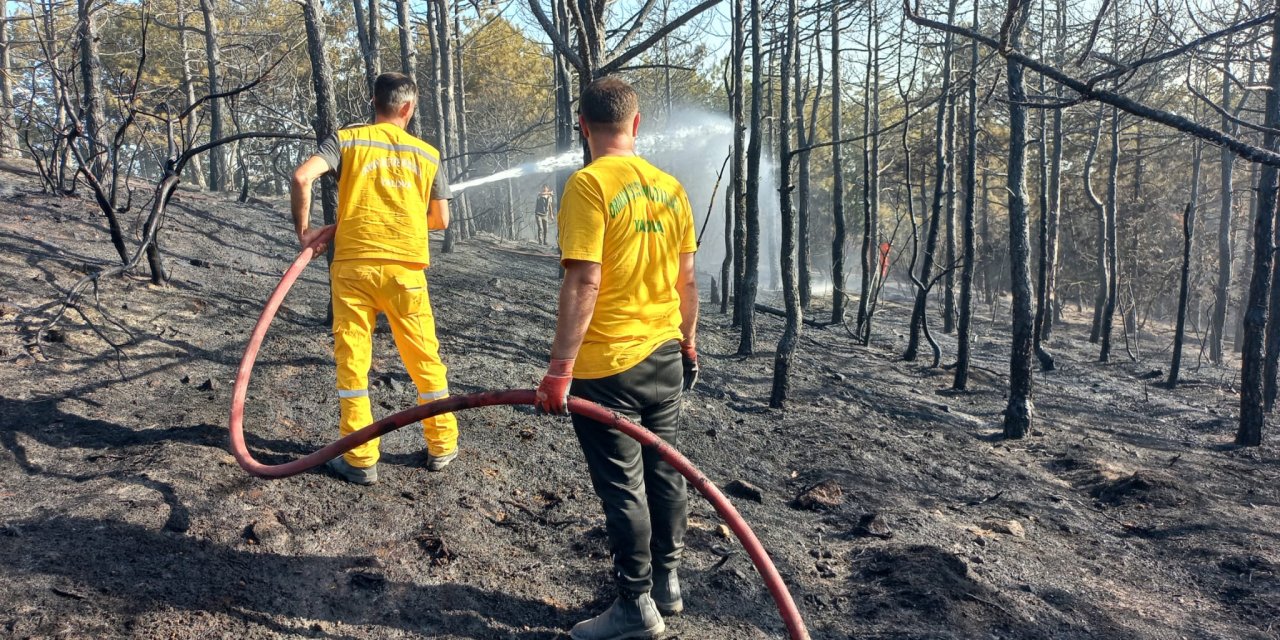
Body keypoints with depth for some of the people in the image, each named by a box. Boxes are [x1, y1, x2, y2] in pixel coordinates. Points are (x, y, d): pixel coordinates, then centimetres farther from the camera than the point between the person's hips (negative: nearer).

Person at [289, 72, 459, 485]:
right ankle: (442, 446, 25)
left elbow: (302, 177, -12)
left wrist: (303, 230, -1)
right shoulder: (427, 154, 8)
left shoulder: (346, 140, 3)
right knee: (424, 360, 14)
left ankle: (361, 461, 11)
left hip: (353, 265, -1)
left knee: (352, 362, 7)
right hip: (405, 269, 1)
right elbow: (441, 220, 12)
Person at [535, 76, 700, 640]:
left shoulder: (588, 184, -15)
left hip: (607, 366, -6)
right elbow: (686, 279, 8)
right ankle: (667, 581, 32)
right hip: (665, 356, 7)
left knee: (622, 486, 4)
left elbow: (583, 283, -21)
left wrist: (559, 368, -18)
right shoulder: (669, 186, 4)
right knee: (663, 472, 17)